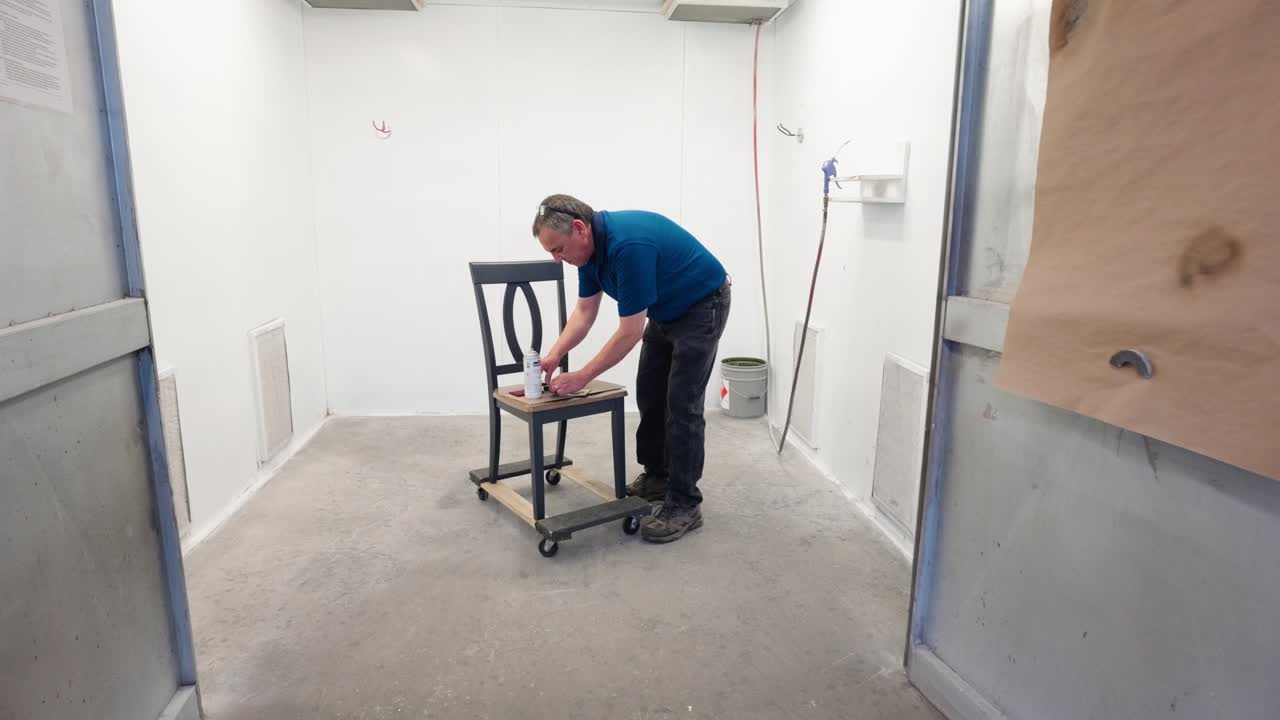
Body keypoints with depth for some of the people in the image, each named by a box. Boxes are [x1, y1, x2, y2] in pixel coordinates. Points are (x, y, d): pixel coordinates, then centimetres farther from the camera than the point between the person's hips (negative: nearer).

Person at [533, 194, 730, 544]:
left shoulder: (628, 244, -34)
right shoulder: (591, 244, -6)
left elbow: (630, 332, -30)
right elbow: (584, 312, 2)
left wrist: (582, 377, -22)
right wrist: (554, 355, -10)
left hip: (702, 307, -9)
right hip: (666, 311, 9)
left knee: (682, 403, -9)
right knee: (649, 396, 11)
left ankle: (685, 504, 0)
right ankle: (656, 476, 26)